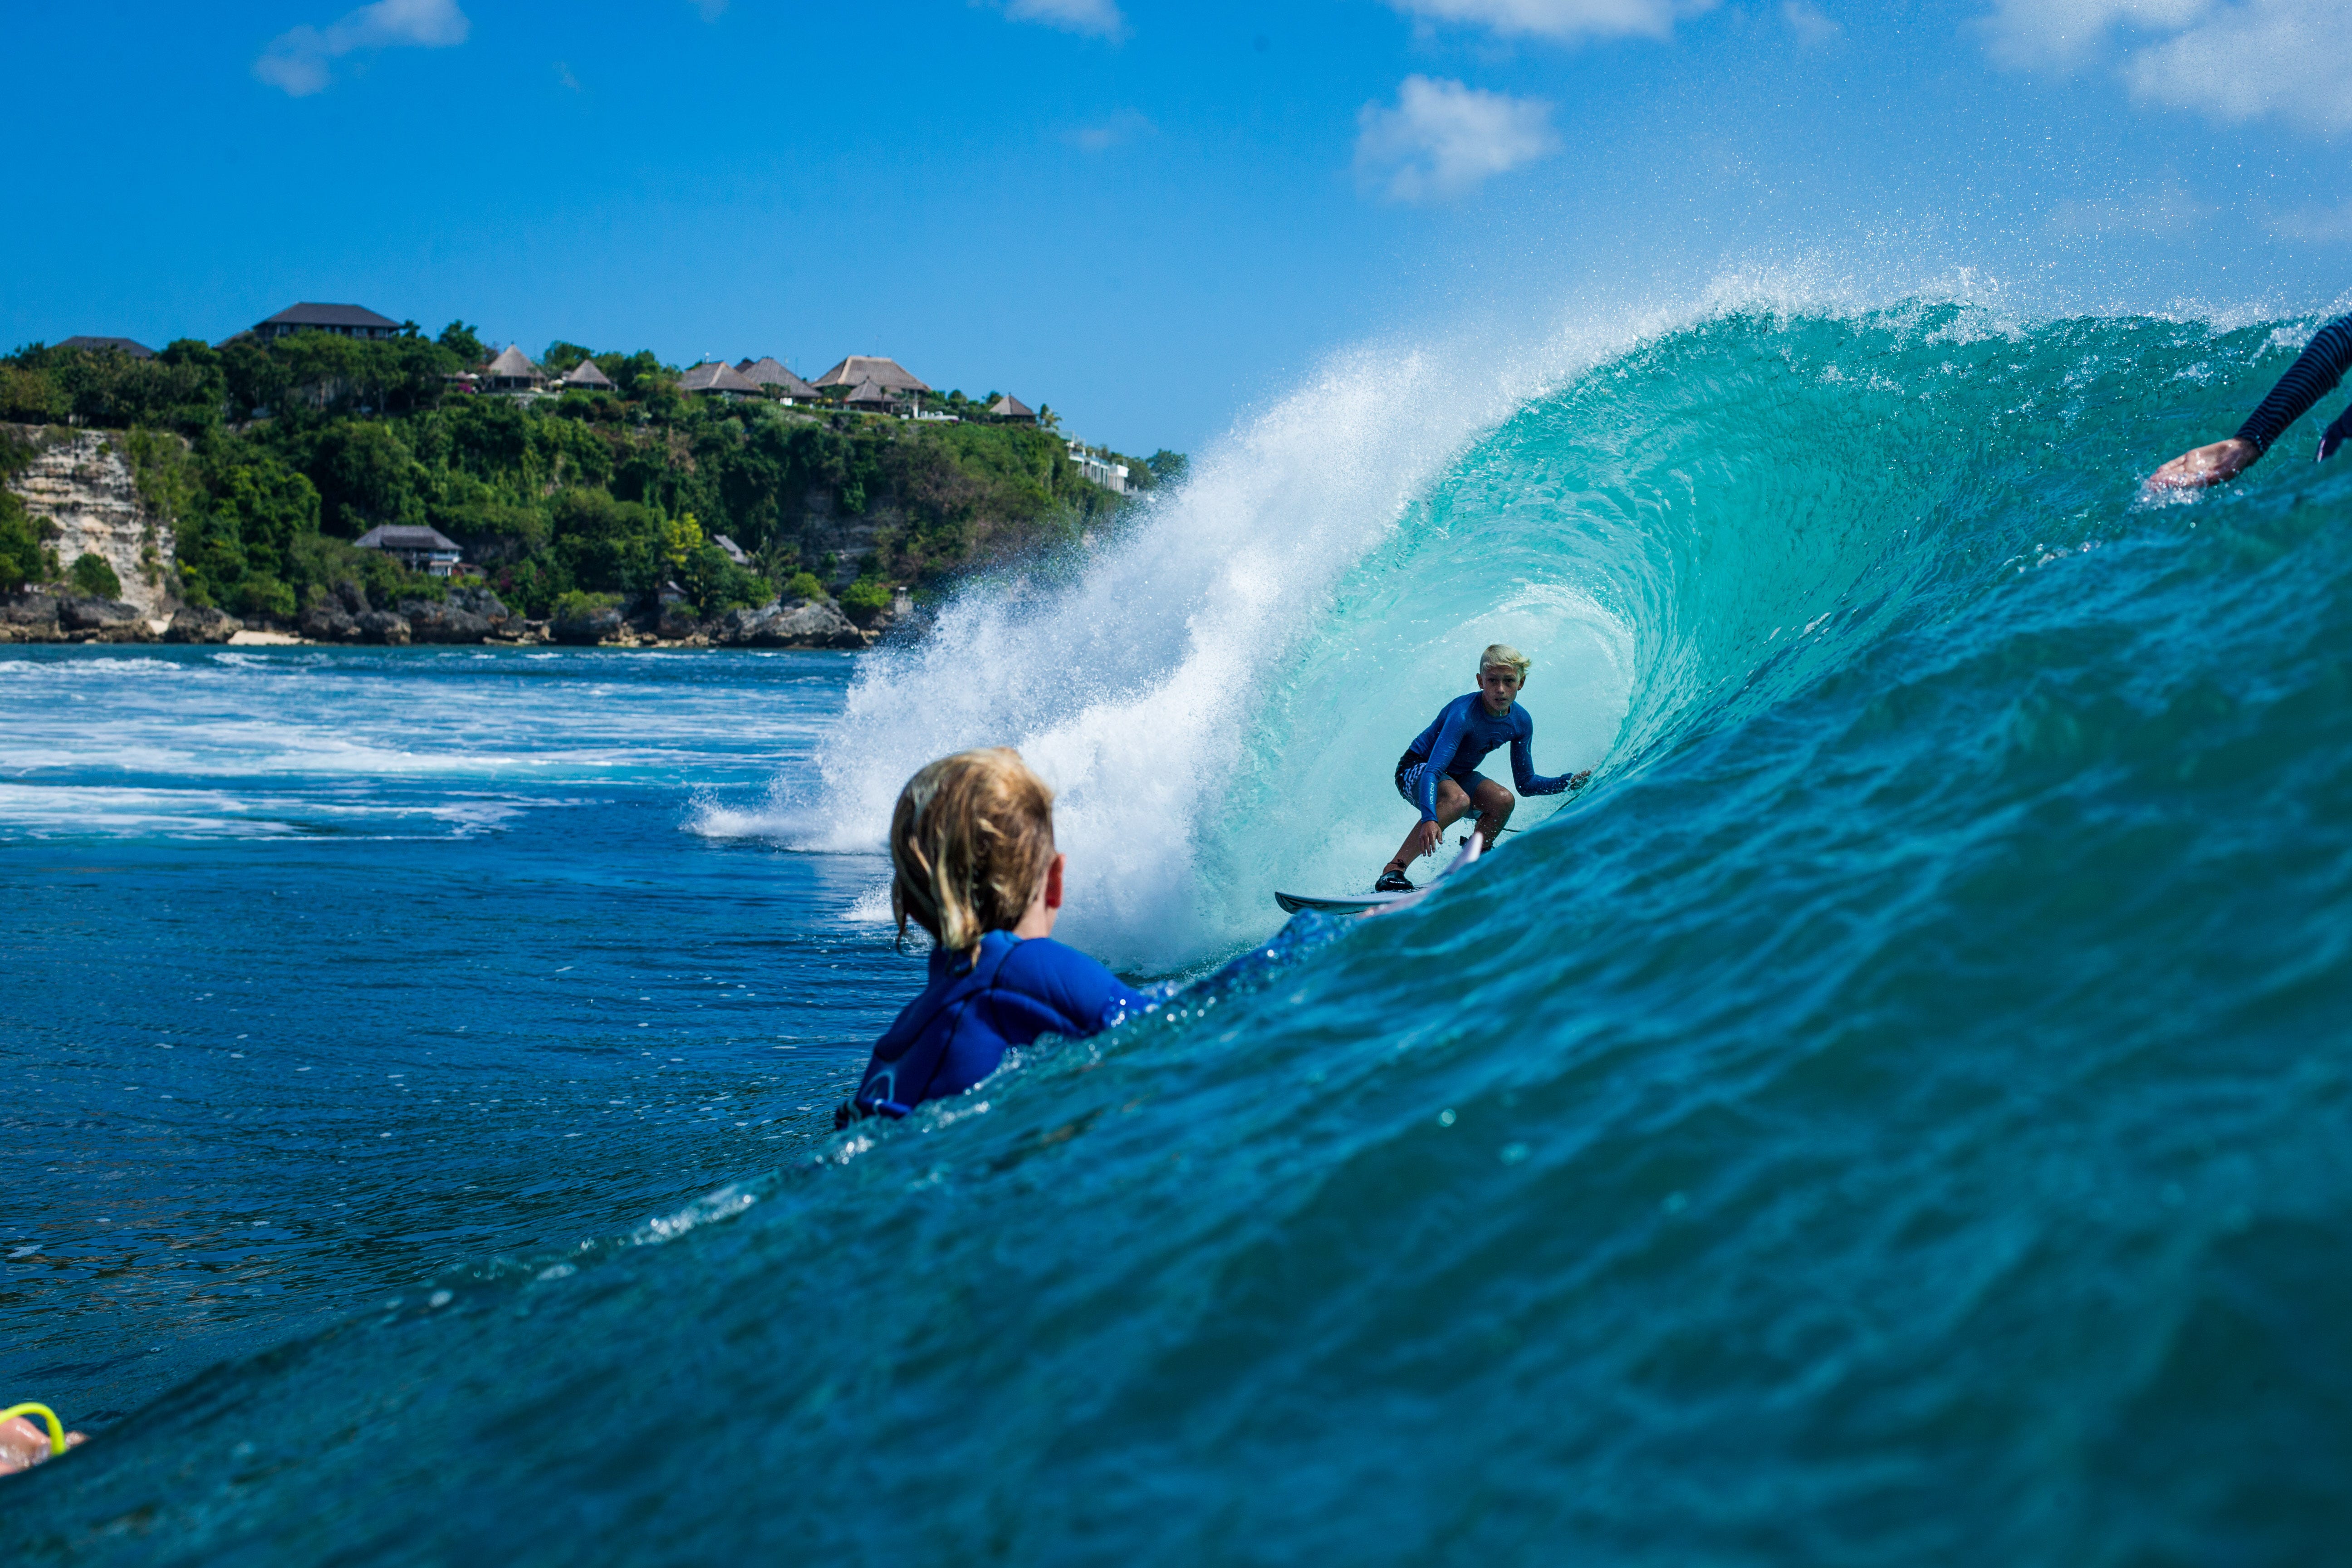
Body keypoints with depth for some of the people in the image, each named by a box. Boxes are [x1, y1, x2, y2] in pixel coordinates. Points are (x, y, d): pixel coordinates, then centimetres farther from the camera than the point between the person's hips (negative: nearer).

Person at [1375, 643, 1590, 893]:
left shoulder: (1521, 723, -10)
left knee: (1503, 801, -21)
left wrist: (1571, 781, -12)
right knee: (1458, 799, -36)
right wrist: (1429, 819, -55)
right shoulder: (1463, 714, -31)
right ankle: (1392, 872, -37)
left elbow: (1525, 784, 2)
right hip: (1416, 769, -6)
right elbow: (1432, 771, -40)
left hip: (1457, 775, 6)